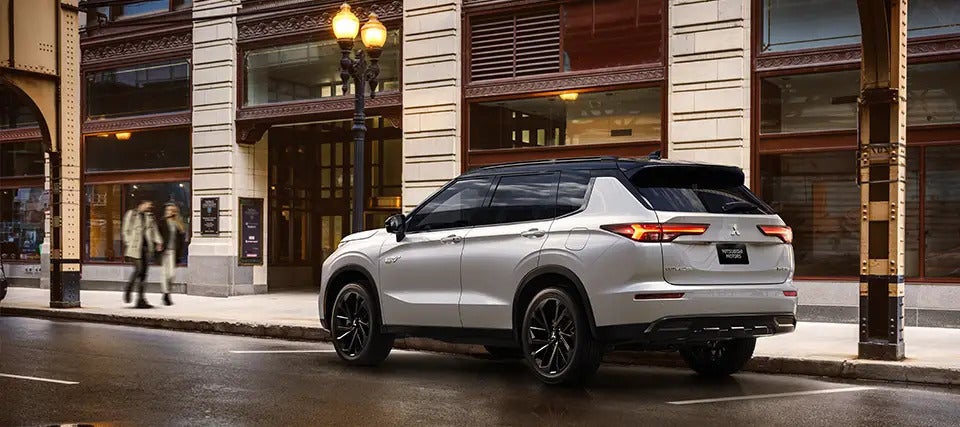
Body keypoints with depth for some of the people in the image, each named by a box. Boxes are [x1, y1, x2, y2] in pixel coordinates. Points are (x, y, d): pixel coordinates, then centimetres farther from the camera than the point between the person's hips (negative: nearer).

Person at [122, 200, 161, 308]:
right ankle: (128, 290, 8)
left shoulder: (149, 216, 16)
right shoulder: (131, 214, 0)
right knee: (138, 270, -15)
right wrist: (130, 244, -10)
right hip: (136, 247, -5)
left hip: (147, 247, 5)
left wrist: (157, 242, 3)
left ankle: (141, 300, 5)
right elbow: (126, 230, -2)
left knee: (143, 273, 3)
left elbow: (153, 229, 17)